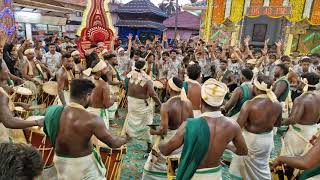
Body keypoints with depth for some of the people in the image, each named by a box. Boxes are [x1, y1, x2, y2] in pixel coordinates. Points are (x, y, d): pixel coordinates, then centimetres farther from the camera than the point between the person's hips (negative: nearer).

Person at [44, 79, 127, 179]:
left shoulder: (54, 112, -11)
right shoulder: (91, 119, -26)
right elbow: (113, 143, -18)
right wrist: (125, 139, 2)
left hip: (61, 161, 6)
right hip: (84, 164, -5)